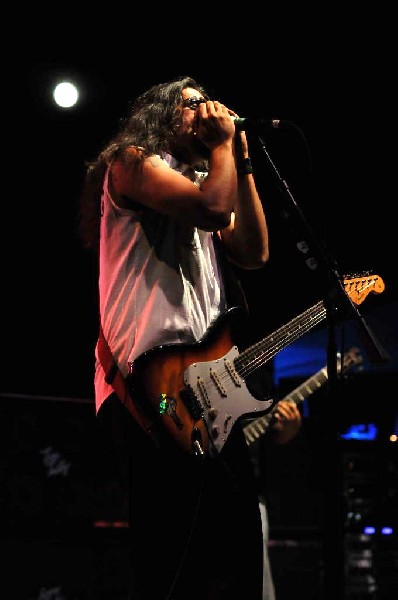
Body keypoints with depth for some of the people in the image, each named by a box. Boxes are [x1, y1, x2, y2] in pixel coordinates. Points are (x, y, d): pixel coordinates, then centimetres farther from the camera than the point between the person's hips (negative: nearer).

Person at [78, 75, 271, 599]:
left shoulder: (204, 178, 31)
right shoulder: (132, 161, 5)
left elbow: (254, 252, 15)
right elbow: (212, 206, -13)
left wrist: (241, 160, 15)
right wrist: (223, 142, 4)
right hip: (155, 380, -9)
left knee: (235, 547, 5)